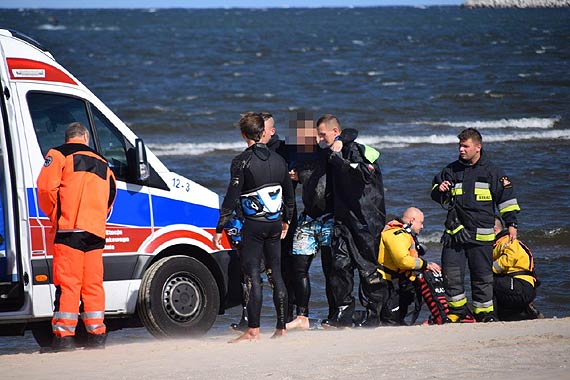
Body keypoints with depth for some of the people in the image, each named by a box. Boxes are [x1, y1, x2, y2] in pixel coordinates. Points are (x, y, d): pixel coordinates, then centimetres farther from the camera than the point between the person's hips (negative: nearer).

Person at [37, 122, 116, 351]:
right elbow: (110, 199, 22)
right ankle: (97, 335, 9)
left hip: (70, 229, -5)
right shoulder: (102, 164, 24)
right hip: (96, 232, 5)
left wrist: (54, 215, 6)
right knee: (93, 284, 9)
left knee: (67, 283, -7)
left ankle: (64, 336, -11)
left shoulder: (58, 155, 5)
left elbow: (46, 188, -7)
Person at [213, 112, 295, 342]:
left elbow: (232, 197, -13)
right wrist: (286, 220, 34)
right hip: (274, 224, 6)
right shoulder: (277, 160, 10)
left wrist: (219, 228, -10)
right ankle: (281, 328, 13)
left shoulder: (242, 161, -10)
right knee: (276, 274, 11)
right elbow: (289, 194, 20)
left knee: (252, 276, -6)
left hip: (253, 226, -6)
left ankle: (253, 330, -9)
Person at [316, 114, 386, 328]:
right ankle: (343, 312, 0)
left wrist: (336, 156, -22)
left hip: (365, 220, -7)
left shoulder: (355, 150, -11)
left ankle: (374, 313, 8)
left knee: (368, 266, 0)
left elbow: (362, 175, -28)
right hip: (342, 218, 7)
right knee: (340, 264, -3)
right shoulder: (331, 155, 15)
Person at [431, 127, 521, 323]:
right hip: (455, 231, 3)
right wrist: (440, 190, -3)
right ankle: (457, 311, 12)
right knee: (451, 274, -2)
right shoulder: (451, 171, 9)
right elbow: (437, 196, 21)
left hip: (481, 234, -3)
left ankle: (484, 312, 13)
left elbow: (506, 197, 6)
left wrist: (511, 224, 3)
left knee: (482, 276, 2)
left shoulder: (491, 171, 1)